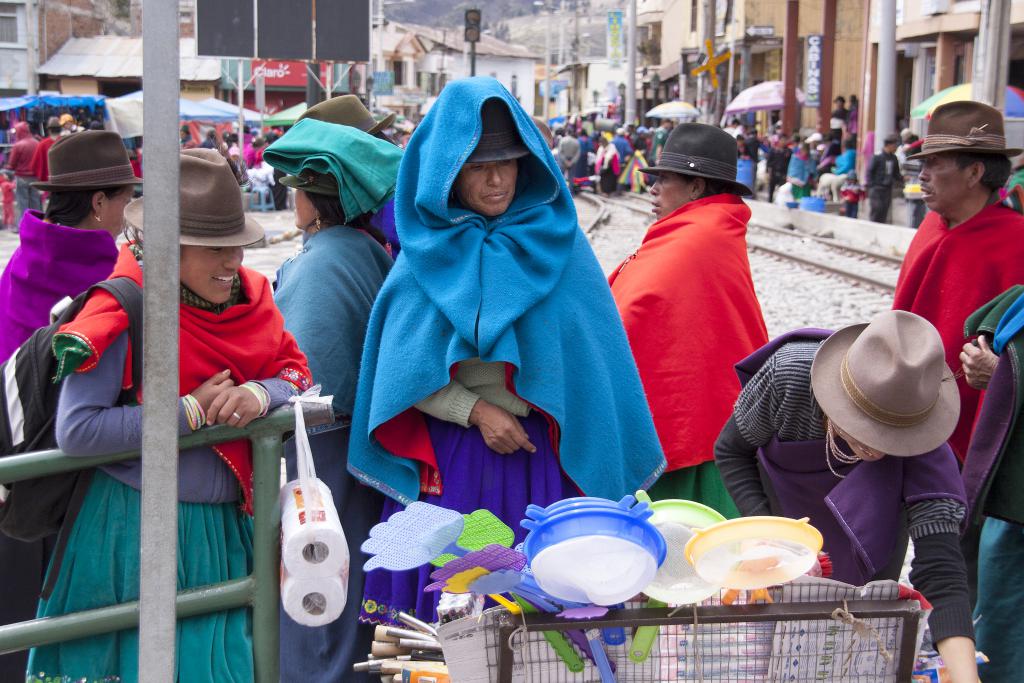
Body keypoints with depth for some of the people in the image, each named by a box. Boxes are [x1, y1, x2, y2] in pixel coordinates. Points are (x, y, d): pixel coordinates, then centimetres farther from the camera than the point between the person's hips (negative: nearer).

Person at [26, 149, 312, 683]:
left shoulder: (250, 295, 2)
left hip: (226, 529, 6)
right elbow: (74, 432, -23)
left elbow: (297, 374, 7)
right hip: (138, 532, -6)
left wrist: (262, 394, -17)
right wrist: (191, 412, -21)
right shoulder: (124, 314, -18)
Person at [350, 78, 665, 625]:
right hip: (449, 453, 0)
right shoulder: (428, 250, 1)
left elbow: (589, 354, 2)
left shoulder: (556, 237, 1)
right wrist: (477, 411, -12)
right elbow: (403, 370, 1)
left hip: (543, 453, 0)